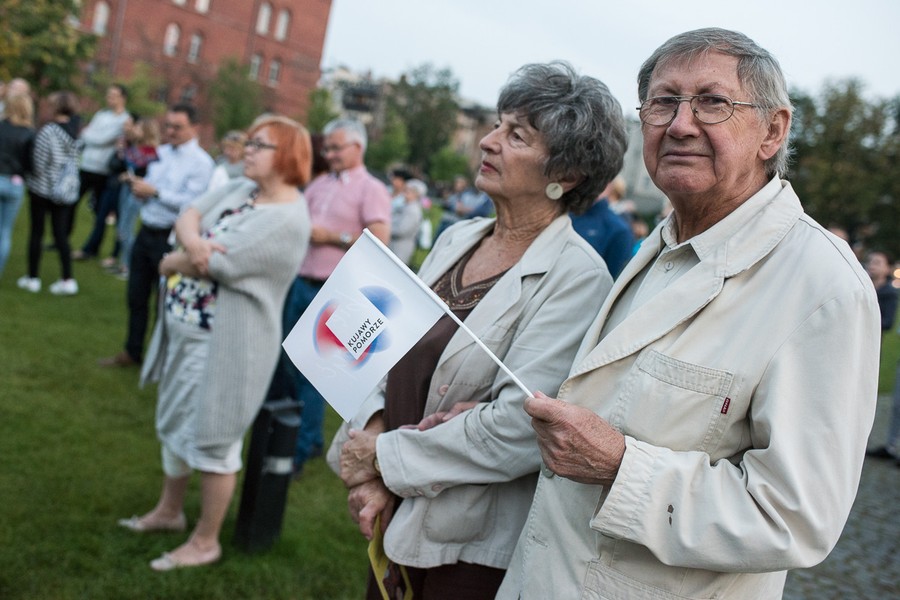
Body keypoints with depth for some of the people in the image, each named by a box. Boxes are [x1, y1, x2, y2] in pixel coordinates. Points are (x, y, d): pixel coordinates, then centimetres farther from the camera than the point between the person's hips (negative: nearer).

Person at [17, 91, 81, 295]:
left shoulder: (48, 131, -17)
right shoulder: (75, 131, 1)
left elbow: (39, 163, -16)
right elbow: (73, 160, 5)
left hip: (42, 189, -5)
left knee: (36, 233, 9)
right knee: (61, 234, 9)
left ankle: (32, 278, 17)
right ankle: (67, 279, 5)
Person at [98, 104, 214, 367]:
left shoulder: (201, 162, -12)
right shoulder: (161, 152, 10)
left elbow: (190, 203, -21)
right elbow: (148, 186, 18)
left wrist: (154, 192, -21)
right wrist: (139, 187, -4)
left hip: (170, 238, -7)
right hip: (145, 232, 7)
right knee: (136, 296, 15)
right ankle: (132, 352, 30)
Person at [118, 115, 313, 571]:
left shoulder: (287, 219, -23)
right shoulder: (240, 188, 7)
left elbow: (214, 263, -26)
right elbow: (189, 215, -1)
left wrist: (171, 263, -7)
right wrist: (191, 241, -23)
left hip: (225, 344, -9)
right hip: (185, 332, 10)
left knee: (212, 441, 4)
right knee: (174, 424, 23)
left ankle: (205, 542, 22)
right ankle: (170, 511, 44)